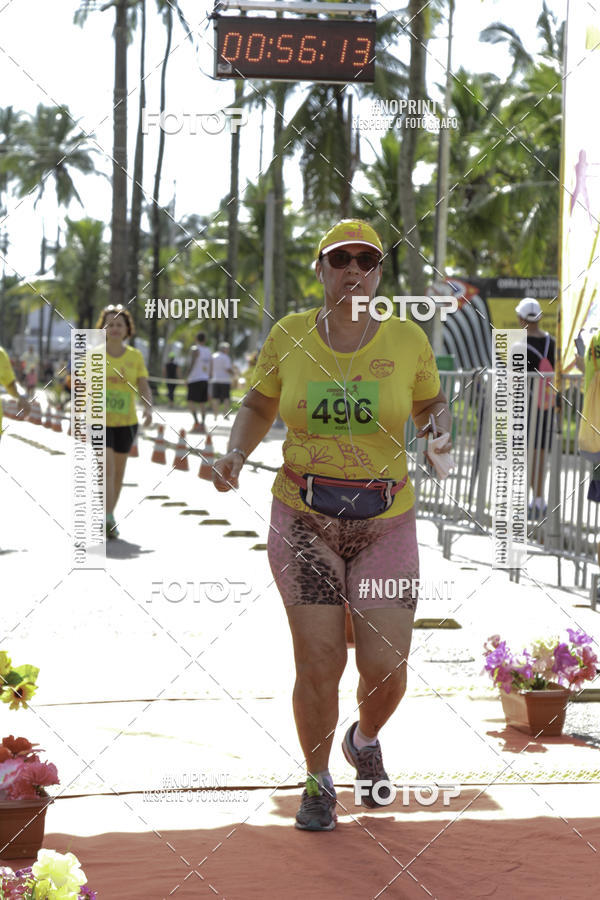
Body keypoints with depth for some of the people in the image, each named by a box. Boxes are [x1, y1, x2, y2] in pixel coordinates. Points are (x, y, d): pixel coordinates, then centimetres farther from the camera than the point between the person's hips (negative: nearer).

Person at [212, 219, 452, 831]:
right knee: (318, 664, -4)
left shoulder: (407, 339, -2)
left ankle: (365, 740, 32)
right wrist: (235, 455, -8)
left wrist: (442, 431, -8)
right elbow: (258, 406, 10)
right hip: (304, 519, 0)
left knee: (386, 667, -4)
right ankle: (318, 782, 21)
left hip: (385, 524, 1)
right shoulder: (289, 335, -2)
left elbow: (431, 403, 14)